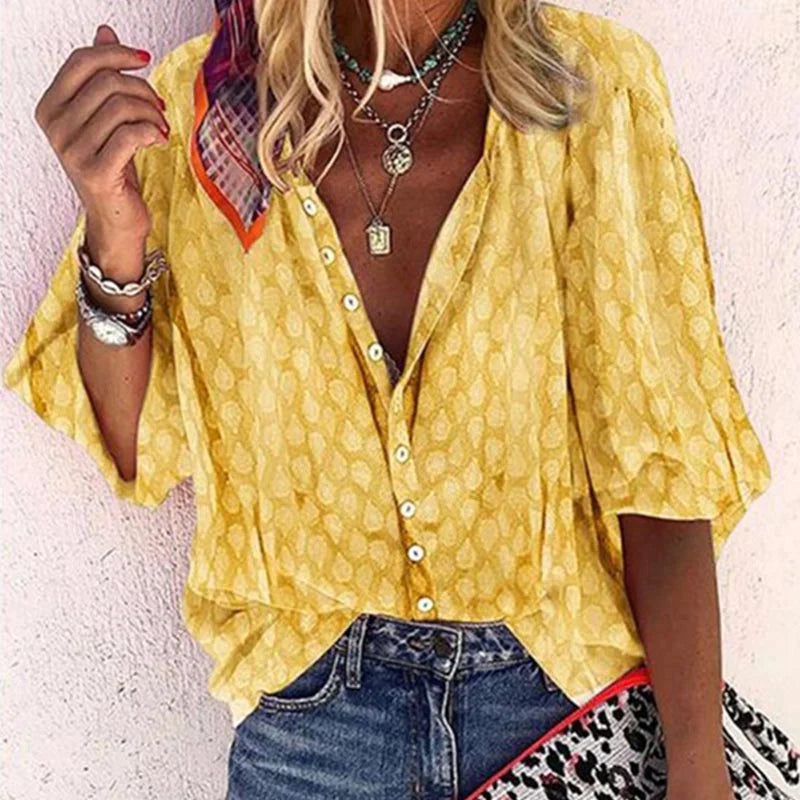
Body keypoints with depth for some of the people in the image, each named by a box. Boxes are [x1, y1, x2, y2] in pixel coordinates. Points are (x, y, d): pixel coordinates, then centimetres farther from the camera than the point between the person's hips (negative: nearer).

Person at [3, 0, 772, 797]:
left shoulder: (592, 90, -12)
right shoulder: (199, 104, -8)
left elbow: (659, 450, -13)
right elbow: (137, 454, -4)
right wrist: (115, 246, -22)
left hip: (563, 682, 0)